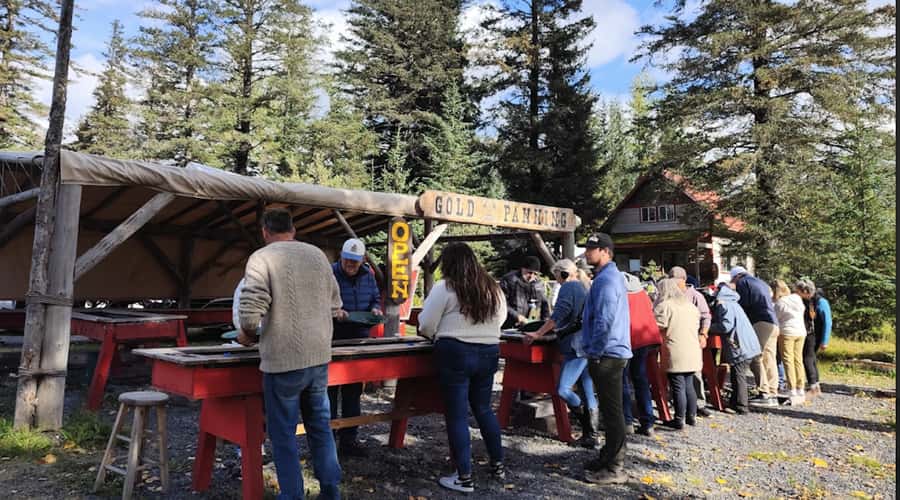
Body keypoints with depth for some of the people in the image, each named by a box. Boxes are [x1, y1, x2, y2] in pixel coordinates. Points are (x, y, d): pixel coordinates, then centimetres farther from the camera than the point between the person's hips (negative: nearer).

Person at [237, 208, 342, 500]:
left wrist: (247, 334, 2)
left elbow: (251, 311, -17)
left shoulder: (261, 258, -8)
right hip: (319, 356, 5)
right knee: (321, 426, 17)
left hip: (283, 360, -5)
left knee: (283, 434, 8)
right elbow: (334, 304, 13)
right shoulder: (317, 254, 8)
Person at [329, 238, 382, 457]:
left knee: (353, 392, 12)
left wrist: (375, 309, -2)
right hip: (332, 340, -5)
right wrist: (333, 311, -28)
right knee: (330, 391, 1)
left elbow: (375, 297, 19)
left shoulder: (368, 275, 8)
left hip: (359, 340, 6)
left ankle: (349, 439, 23)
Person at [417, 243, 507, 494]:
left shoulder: (444, 287, -9)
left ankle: (464, 478, 8)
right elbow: (501, 318, 20)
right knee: (483, 408, 21)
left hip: (455, 354, -6)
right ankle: (498, 464, 30)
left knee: (457, 415, 3)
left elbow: (426, 325, -7)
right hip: (489, 353, 6)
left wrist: (440, 334, 14)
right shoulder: (493, 288, 9)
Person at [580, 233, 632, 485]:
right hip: (612, 353, 10)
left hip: (607, 355, -10)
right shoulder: (611, 276, 16)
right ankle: (609, 456, 30)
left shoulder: (606, 280, -18)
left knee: (612, 411, -2)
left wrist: (596, 353, -16)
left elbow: (604, 322, -25)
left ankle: (615, 468, 7)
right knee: (610, 409, 18)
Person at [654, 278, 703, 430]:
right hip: (693, 352, 7)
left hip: (675, 353, -7)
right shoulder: (690, 304, 14)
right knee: (689, 385, 16)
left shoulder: (665, 305, -10)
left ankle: (679, 420, 3)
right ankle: (691, 416, 23)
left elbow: (657, 326, -16)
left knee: (678, 387, -2)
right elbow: (697, 325, 20)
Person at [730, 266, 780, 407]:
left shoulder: (743, 282, 1)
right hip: (773, 323, 9)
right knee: (769, 360, 9)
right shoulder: (761, 283, 27)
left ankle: (764, 394, -14)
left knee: (756, 358, -9)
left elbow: (742, 305, -7)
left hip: (761, 323, -9)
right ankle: (772, 395, 10)